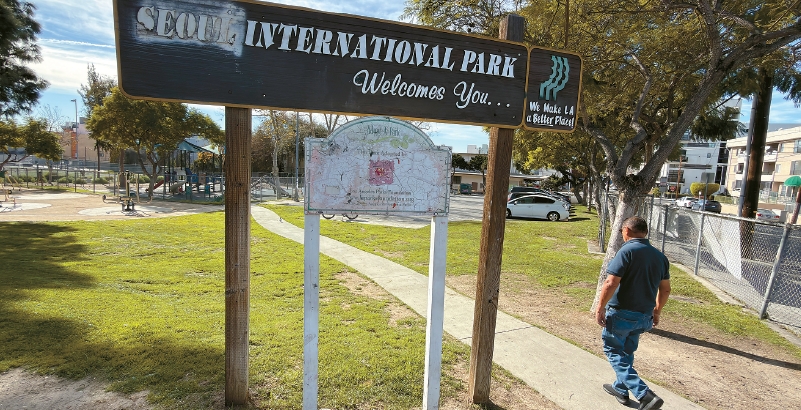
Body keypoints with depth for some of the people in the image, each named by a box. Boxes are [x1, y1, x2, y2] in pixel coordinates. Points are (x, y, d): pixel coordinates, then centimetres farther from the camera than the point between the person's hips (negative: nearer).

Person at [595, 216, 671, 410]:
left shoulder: (627, 251, -17)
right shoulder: (660, 256, 6)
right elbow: (665, 289, 14)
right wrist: (656, 311, 26)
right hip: (645, 316, 8)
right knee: (626, 351, 23)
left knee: (614, 351, 7)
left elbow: (611, 283, -24)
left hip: (621, 314, -7)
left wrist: (600, 308, -13)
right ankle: (620, 389, 38)